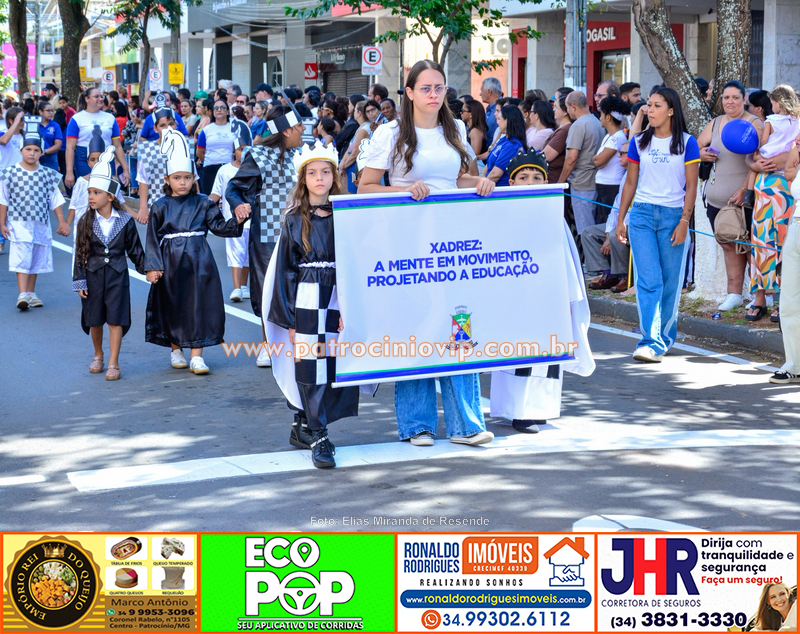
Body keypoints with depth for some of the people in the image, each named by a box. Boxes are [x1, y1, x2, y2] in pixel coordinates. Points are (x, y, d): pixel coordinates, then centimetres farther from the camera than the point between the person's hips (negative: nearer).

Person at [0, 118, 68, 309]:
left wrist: (62, 222, 3)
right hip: (19, 223, -3)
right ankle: (22, 294, -18)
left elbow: (56, 200, 8)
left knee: (36, 260, 10)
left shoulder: (47, 175, 4)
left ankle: (31, 293, 21)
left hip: (41, 224, 3)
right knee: (21, 257, -13)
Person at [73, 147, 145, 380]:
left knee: (115, 319, -3)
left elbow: (135, 250, 5)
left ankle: (113, 363, 3)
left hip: (117, 276, -1)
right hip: (93, 275, 1)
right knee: (94, 320, 10)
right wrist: (79, 281, -4)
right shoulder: (86, 222, -3)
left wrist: (147, 270, 6)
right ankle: (98, 356, 31)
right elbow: (79, 253, -1)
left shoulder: (125, 221, -5)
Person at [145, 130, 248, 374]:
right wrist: (153, 266, -5)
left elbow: (219, 226, 0)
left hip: (198, 262, 0)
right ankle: (176, 350, 24)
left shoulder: (203, 204, 5)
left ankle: (196, 356, 0)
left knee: (198, 305, -3)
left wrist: (236, 221, -19)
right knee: (173, 306, 7)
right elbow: (153, 238, 2)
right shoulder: (161, 207, 2)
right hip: (171, 262, 0)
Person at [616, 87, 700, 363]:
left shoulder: (687, 143, 1)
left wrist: (684, 221, -9)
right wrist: (620, 220, 9)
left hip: (673, 216, -1)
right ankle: (651, 342, -12)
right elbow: (630, 183, 13)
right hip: (642, 215, 2)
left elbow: (692, 186, -1)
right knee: (648, 281, -8)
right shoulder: (639, 142, 9)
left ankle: (665, 338, 16)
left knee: (670, 283, 2)